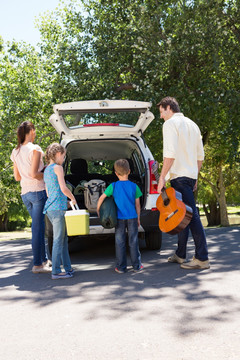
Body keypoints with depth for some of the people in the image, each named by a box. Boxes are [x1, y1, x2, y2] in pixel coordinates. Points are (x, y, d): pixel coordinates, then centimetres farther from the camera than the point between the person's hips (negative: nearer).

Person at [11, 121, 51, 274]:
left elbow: (17, 177, 14)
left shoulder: (15, 152, 11)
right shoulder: (35, 149, -11)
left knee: (38, 227, 18)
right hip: (38, 191, -8)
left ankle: (44, 259, 25)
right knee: (38, 228, -4)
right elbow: (34, 174, -19)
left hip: (25, 194, 8)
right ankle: (37, 265, -1)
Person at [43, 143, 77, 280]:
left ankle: (67, 267, 18)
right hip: (58, 208, -9)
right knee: (58, 240, -6)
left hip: (50, 208, 9)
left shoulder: (47, 169, 19)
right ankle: (56, 271, -3)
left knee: (64, 239, 13)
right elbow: (63, 189, -17)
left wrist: (65, 200, 25)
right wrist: (73, 198, 0)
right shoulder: (57, 168, -8)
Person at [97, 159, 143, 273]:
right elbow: (137, 204, 3)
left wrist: (98, 209, 9)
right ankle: (136, 266, 14)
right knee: (133, 242, 8)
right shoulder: (134, 186, -2)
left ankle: (121, 267, 11)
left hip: (119, 218, 0)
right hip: (132, 218, 1)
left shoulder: (113, 186, -5)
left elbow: (101, 198, -6)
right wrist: (138, 218, 13)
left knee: (120, 242, 7)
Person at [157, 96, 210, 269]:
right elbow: (200, 155, 21)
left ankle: (202, 258, -11)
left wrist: (162, 177, -15)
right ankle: (180, 255, 20)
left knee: (191, 216, -11)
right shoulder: (192, 124, 20)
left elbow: (170, 154, -18)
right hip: (191, 175, 9)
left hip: (179, 176, -9)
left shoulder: (171, 123, -7)